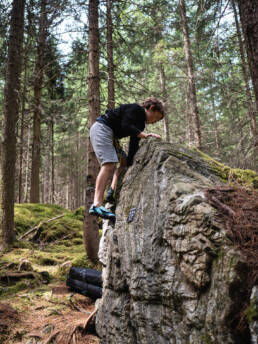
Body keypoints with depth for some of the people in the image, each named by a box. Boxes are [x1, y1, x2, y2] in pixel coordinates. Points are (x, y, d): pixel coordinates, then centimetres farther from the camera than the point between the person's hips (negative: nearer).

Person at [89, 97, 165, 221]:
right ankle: (97, 205, -31)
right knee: (109, 164, -23)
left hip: (110, 136, 11)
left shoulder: (140, 122, 18)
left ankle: (113, 191, 4)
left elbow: (133, 146, 13)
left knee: (124, 160, 11)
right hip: (101, 128, -11)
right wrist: (145, 135, -20)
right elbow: (125, 126, -22)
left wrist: (129, 163, 7)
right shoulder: (135, 109, -6)